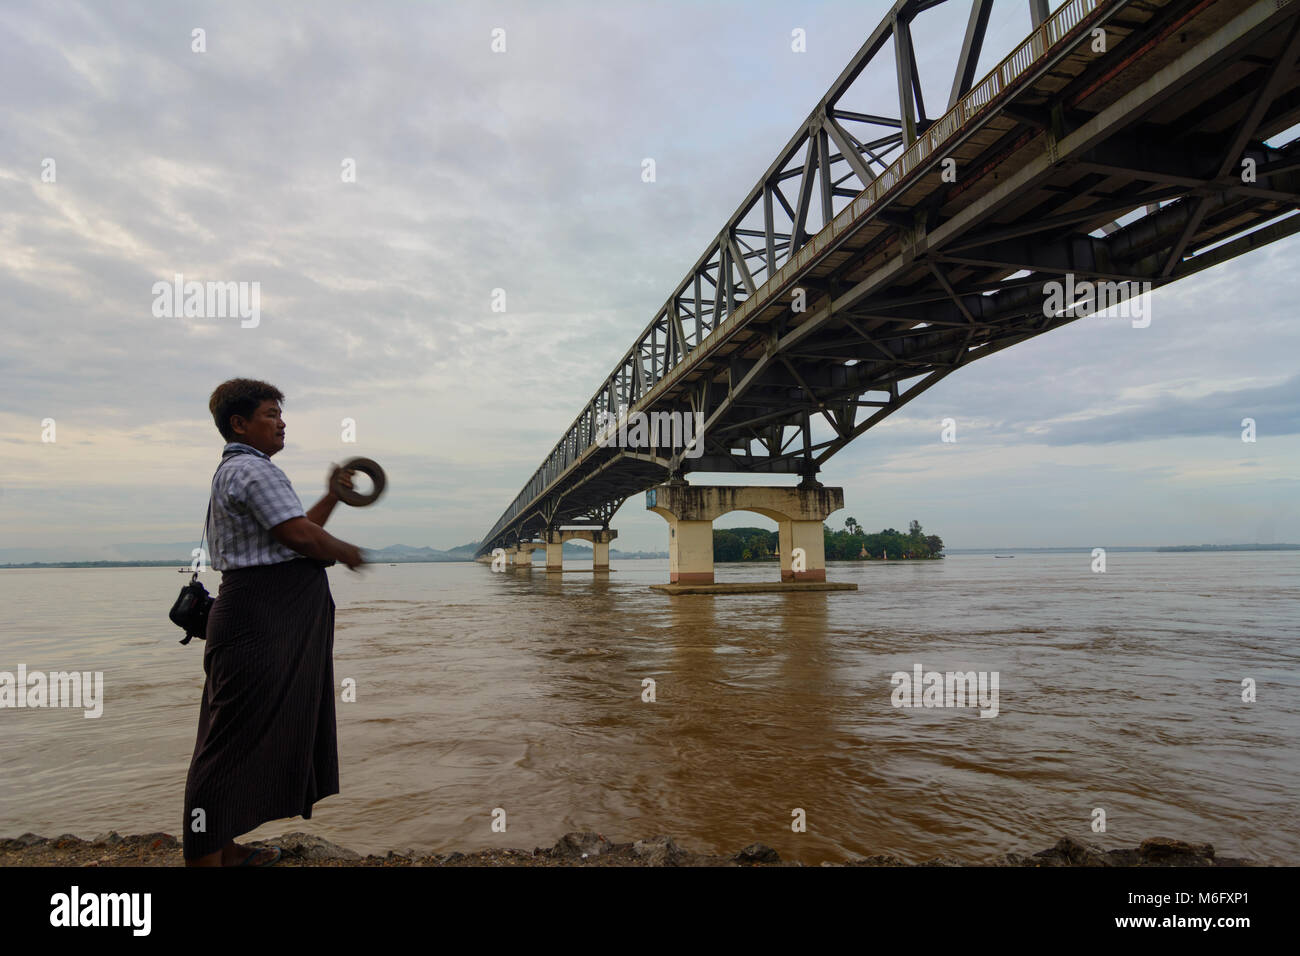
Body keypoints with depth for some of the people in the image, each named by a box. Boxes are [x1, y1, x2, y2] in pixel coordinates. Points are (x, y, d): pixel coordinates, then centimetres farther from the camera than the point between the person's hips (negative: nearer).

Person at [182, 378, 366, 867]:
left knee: (257, 735, 16)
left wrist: (333, 496, 19)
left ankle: (226, 849, 27)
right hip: (262, 622, -11)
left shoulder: (235, 470, 24)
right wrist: (346, 552, -4)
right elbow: (300, 536, -20)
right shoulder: (252, 469, -11)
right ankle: (204, 856, 0)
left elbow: (295, 529, 23)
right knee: (237, 740, -7)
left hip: (274, 620, 11)